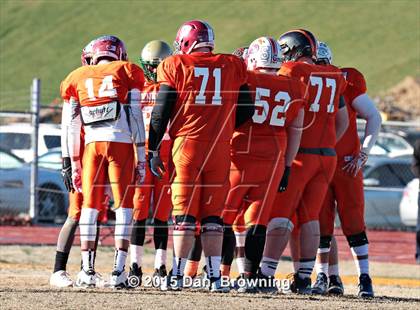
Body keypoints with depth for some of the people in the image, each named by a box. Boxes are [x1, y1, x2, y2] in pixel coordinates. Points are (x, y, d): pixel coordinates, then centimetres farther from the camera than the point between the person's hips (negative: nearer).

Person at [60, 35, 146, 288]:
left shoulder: (79, 78, 16)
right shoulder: (126, 72, 8)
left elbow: (72, 127, 14)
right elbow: (135, 118, 1)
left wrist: (75, 165, 18)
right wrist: (141, 158, 2)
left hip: (92, 144, 2)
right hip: (121, 143, -2)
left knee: (90, 207, 10)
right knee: (124, 206, 2)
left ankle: (87, 270, 6)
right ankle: (119, 271, -5)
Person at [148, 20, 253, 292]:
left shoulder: (175, 66, 1)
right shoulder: (233, 67, 8)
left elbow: (161, 113, 0)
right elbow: (246, 111, 11)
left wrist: (153, 150, 7)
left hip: (186, 145, -2)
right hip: (220, 149, 2)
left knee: (185, 214, 2)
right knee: (213, 215, 8)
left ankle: (178, 276, -1)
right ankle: (215, 277, 5)